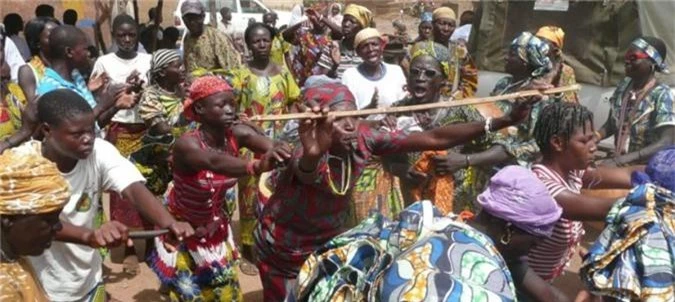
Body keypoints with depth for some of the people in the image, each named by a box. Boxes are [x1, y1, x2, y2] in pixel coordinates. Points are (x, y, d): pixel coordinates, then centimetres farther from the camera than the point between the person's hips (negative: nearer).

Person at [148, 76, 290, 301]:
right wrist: (256, 167, -73)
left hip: (216, 228, 5)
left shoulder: (237, 134, -19)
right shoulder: (186, 144, -32)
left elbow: (273, 148, -38)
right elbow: (215, 162, -54)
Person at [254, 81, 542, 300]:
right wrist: (312, 155, -86)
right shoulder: (306, 155, -35)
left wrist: (504, 121, -26)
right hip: (283, 247, -4)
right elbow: (307, 172, -61)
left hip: (328, 241, 5)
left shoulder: (363, 137, -22)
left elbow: (433, 139, -22)